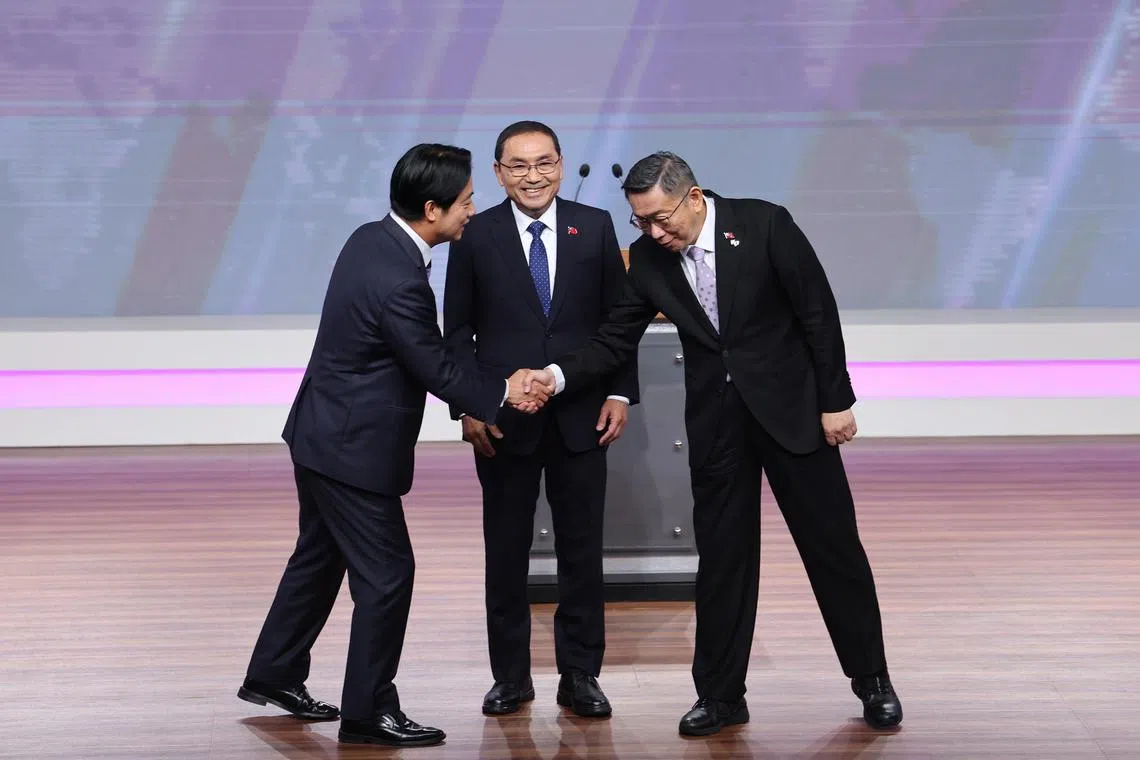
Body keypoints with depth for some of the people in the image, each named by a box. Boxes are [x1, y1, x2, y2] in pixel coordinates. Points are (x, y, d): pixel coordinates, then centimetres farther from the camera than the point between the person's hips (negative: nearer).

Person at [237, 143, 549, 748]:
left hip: (321, 432, 10)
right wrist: (503, 393, -7)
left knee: (319, 558, 22)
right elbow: (435, 370, -20)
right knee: (386, 574, 1)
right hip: (355, 449, -10)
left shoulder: (370, 239, 2)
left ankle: (273, 675, 35)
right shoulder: (400, 280, -28)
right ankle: (368, 711, 11)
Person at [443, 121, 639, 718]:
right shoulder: (475, 236, 0)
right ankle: (510, 676, 17)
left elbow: (618, 318, 6)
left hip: (581, 416, 1)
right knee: (506, 550, 6)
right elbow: (458, 330, 3)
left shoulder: (595, 227, 4)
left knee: (582, 548, 6)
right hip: (504, 421, -1)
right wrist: (466, 406, -6)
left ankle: (580, 675, 15)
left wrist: (620, 393, -2)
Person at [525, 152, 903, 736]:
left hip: (789, 404, -3)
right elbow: (616, 340, 2)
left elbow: (818, 311, -9)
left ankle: (872, 680, 18)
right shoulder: (648, 257, -2)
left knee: (833, 544, 4)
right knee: (721, 556, 6)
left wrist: (836, 400, -9)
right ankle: (721, 694, 16)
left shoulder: (765, 225, -13)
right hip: (715, 419, 3)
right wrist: (558, 375, -15)